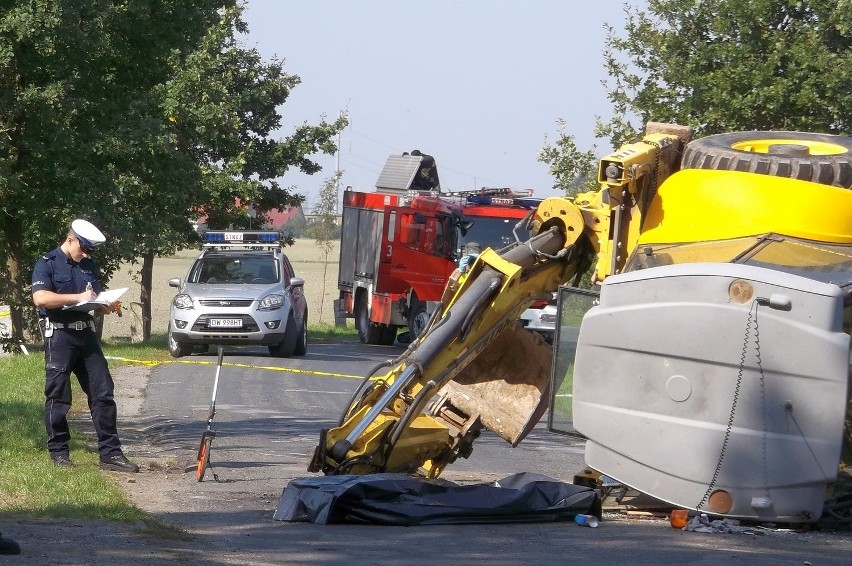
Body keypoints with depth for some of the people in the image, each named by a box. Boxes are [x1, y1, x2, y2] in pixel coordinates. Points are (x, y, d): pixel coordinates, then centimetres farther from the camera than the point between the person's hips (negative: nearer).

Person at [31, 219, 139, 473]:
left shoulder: (89, 266, 18)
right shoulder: (48, 264, -3)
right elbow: (40, 297, -17)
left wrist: (104, 306, 2)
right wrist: (78, 297, -19)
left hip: (86, 334, 6)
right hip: (59, 335, -6)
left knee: (103, 393, 0)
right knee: (58, 396, -2)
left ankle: (110, 453, 1)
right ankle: (58, 452, 7)